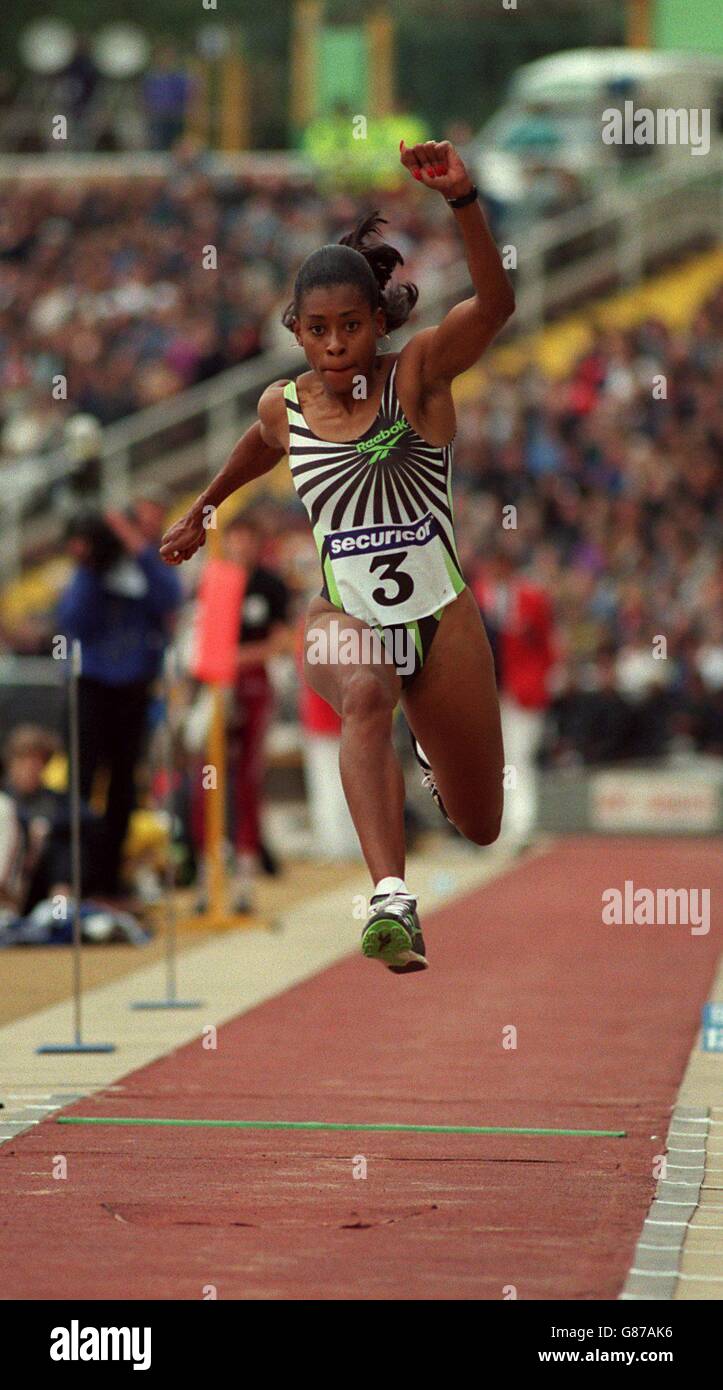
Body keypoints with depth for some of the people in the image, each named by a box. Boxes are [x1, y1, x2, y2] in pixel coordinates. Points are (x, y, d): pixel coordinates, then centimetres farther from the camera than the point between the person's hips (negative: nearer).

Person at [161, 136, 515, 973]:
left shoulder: (418, 372, -10)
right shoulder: (284, 408, -1)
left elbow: (495, 303, -30)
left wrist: (460, 199, -44)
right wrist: (204, 510, 41)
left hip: (442, 617, 0)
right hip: (345, 616, 0)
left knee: (480, 828, 13)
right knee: (365, 693, -39)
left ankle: (430, 750, 52)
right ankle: (390, 898, -55)